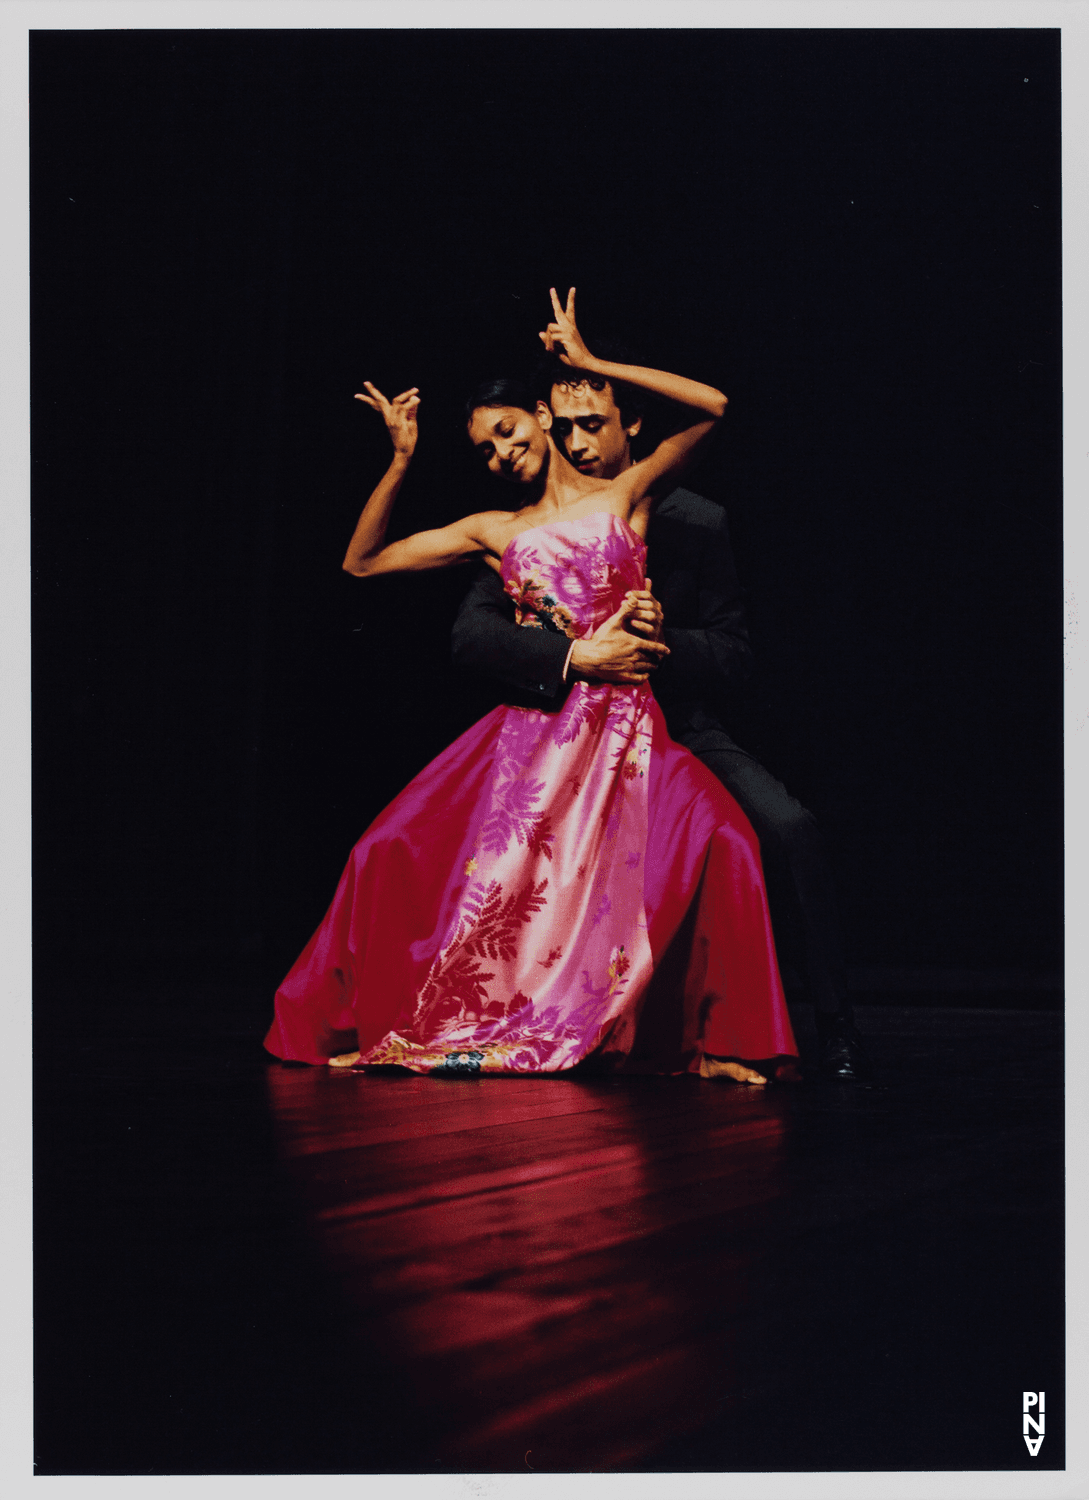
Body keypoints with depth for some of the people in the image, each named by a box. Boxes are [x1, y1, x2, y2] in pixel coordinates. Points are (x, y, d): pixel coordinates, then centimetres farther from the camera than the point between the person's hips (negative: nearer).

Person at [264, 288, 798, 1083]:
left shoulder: (625, 495, 10)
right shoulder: (493, 530, 17)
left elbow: (712, 406, -3)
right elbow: (362, 563, 20)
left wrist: (590, 363, 1)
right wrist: (400, 463, 12)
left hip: (625, 725, -2)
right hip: (531, 728, 2)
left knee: (718, 839, -28)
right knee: (394, 853, -13)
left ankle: (716, 1040, -13)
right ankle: (375, 1023, 5)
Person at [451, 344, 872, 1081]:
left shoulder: (697, 521, 0)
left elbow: (736, 651, 2)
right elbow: (471, 633, -11)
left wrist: (663, 638, -18)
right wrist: (576, 655, -25)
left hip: (681, 728, -1)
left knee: (790, 828, -27)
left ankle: (835, 1026, -14)